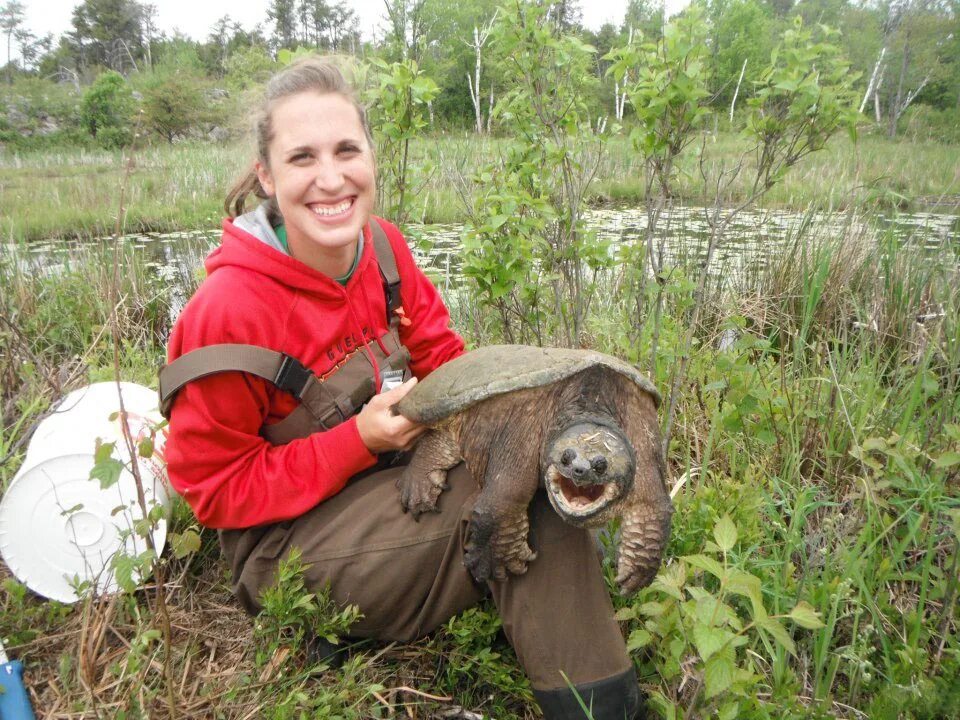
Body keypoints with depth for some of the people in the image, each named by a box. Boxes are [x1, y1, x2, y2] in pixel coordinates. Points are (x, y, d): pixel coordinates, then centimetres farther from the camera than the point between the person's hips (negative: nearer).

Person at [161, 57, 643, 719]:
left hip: (398, 476, 7)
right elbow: (214, 486, -16)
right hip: (287, 540, -6)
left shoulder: (382, 247, -6)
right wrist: (360, 441, -25)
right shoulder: (228, 311, -24)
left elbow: (442, 354, 5)